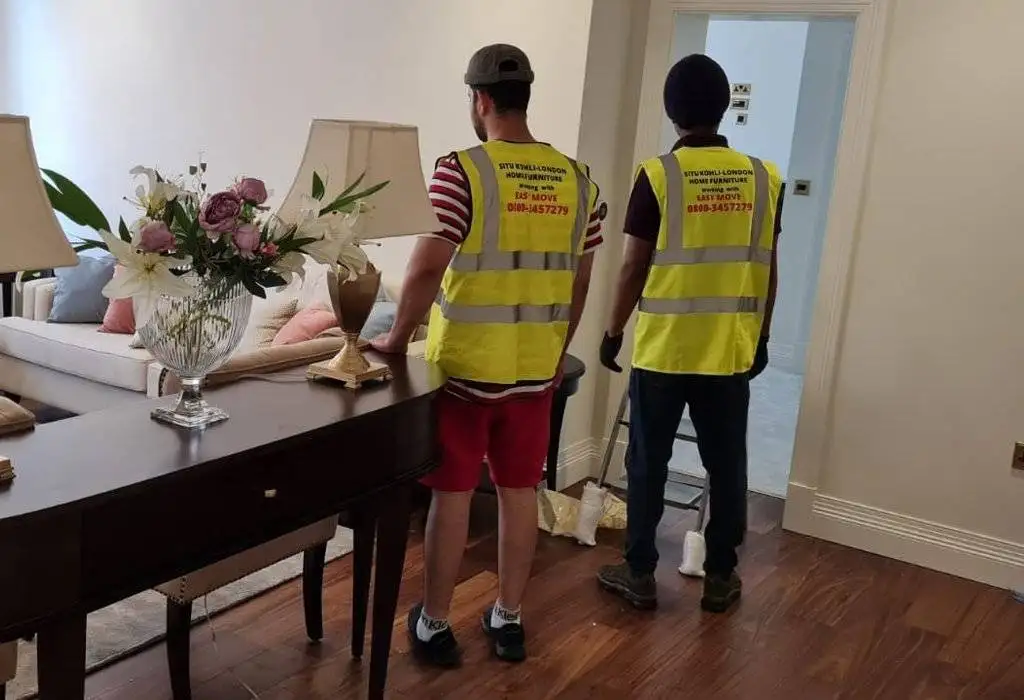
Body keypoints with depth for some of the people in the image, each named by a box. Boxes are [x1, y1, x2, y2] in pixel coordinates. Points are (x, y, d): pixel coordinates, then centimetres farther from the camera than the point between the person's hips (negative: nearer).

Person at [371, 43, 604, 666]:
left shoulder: (461, 170, -14)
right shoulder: (578, 179, 3)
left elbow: (427, 268, -20)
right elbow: (579, 283, 8)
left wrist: (398, 338, -6)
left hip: (464, 366, -4)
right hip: (534, 368, 4)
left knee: (452, 494, 6)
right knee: (520, 491, 14)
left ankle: (435, 626, 19)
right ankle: (509, 620, 26)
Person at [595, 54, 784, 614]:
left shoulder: (657, 176, -10)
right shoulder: (764, 178, 0)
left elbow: (635, 266, -8)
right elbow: (768, 269, 5)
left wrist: (613, 332, 4)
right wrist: (761, 336, 16)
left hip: (663, 349, -3)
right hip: (731, 351, 3)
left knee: (648, 464, 9)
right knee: (727, 466, 13)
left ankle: (639, 575, 17)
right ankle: (720, 578, 23)